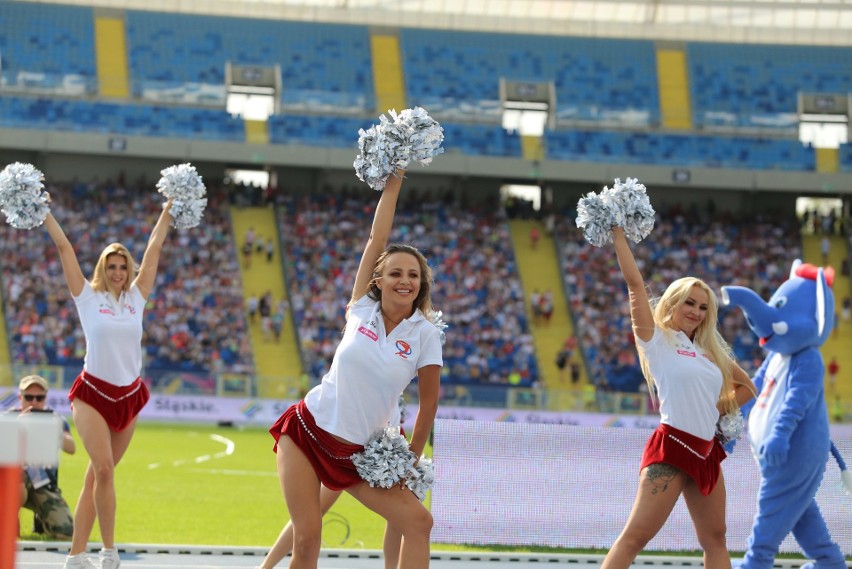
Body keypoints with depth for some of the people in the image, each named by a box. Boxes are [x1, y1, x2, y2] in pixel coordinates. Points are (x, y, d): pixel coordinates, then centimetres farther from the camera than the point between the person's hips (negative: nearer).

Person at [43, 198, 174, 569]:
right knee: (104, 468, -17)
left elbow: (153, 251, 12)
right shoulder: (88, 297, 1)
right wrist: (44, 213, -2)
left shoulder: (136, 297, 9)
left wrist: (167, 212, 16)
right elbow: (65, 249, -1)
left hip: (128, 396, 4)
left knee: (97, 475, 5)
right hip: (93, 393, -4)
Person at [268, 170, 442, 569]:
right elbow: (377, 239, -3)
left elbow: (428, 401, 3)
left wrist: (412, 457, 4)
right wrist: (394, 181, -1)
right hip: (307, 431, -1)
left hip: (356, 455, 1)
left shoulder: (424, 334, -3)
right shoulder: (362, 309, -2)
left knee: (417, 521, -11)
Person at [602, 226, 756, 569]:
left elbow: (746, 387, 26)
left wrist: (715, 410, 11)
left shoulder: (710, 351, 15)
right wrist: (618, 234, -5)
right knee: (635, 537, -12)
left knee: (714, 540, 10)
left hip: (706, 450, 7)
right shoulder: (656, 340, -2)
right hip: (672, 447, -7)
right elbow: (634, 282, -8)